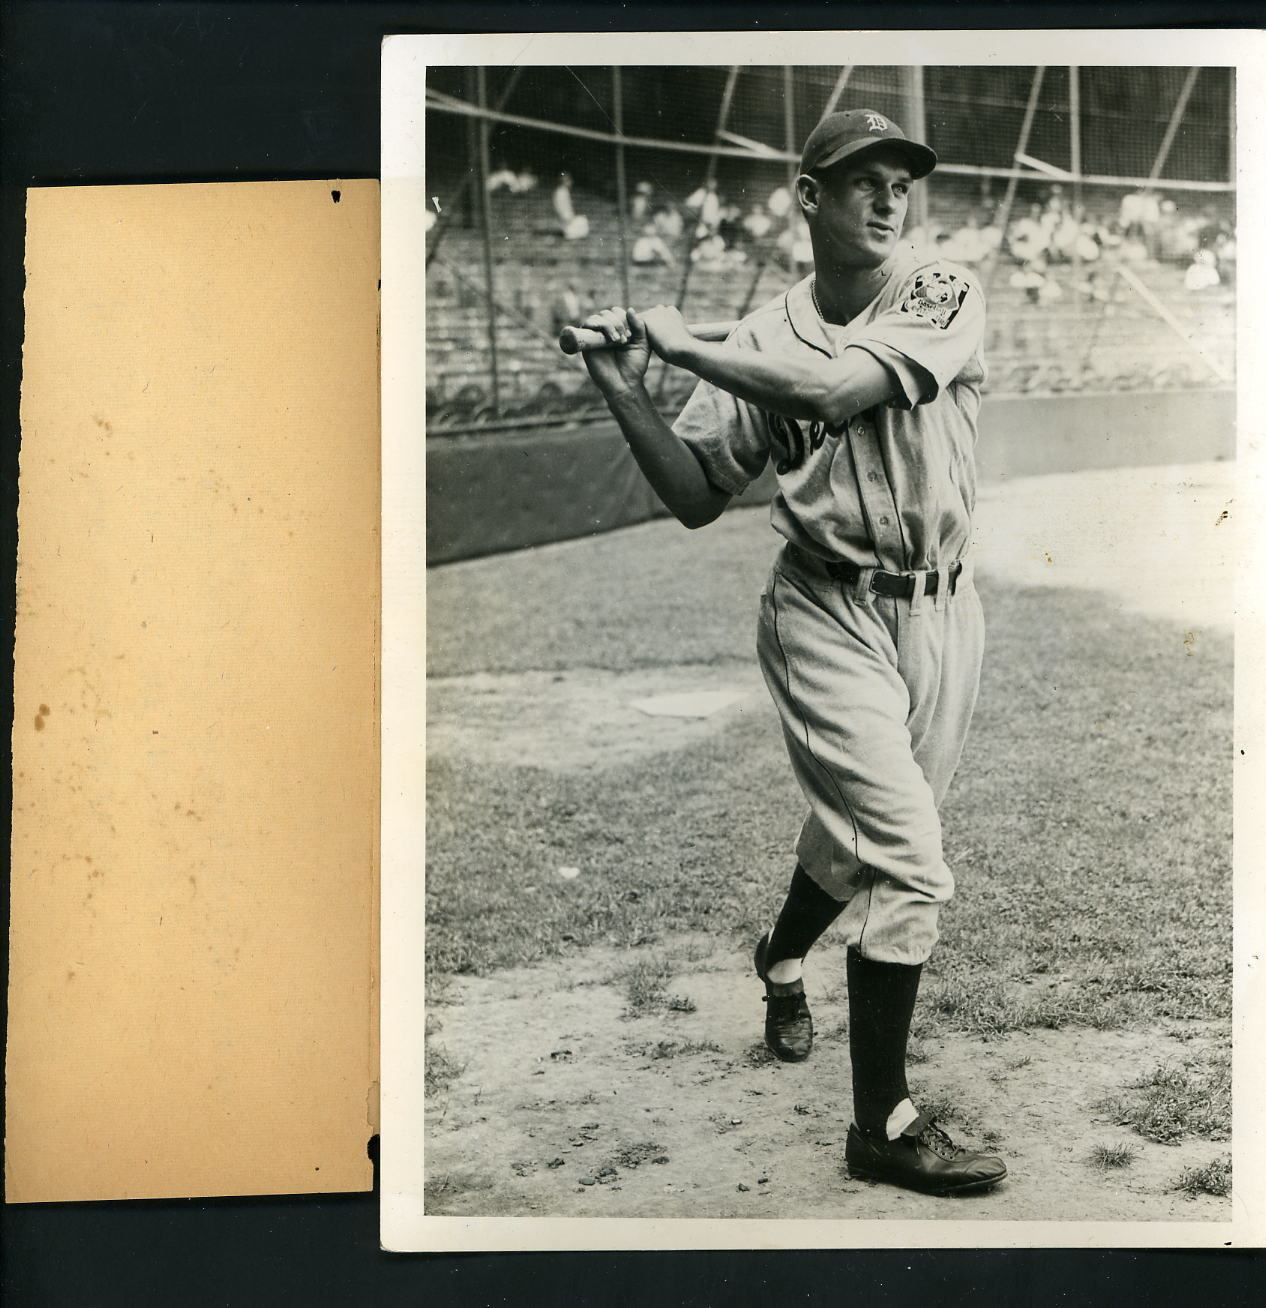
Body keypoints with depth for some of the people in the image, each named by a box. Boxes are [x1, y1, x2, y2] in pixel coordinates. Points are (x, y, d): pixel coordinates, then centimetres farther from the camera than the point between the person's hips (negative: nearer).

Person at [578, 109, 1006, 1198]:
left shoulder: (948, 298, -3)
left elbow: (842, 386, -21)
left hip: (941, 612, 2)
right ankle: (883, 1126, 1)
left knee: (861, 835, 18)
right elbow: (697, 498, 2)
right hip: (830, 614, -2)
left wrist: (688, 345, -17)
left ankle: (784, 957, 52)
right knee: (910, 861, -12)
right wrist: (628, 393, -10)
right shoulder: (759, 343, 1)